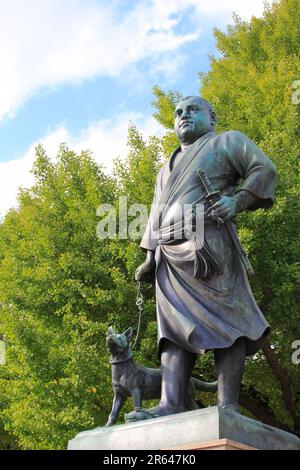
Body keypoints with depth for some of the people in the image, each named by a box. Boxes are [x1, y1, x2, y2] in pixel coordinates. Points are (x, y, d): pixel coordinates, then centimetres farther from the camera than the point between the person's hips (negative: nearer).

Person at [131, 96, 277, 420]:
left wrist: (238, 199, -15)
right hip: (169, 254, 6)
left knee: (223, 320, -12)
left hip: (207, 244, -6)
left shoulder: (226, 141, 16)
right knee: (175, 326, -8)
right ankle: (172, 404, -18)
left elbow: (263, 169, 3)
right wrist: (150, 257, 14)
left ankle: (228, 405, -18)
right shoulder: (167, 170, 33)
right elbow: (155, 215, 27)